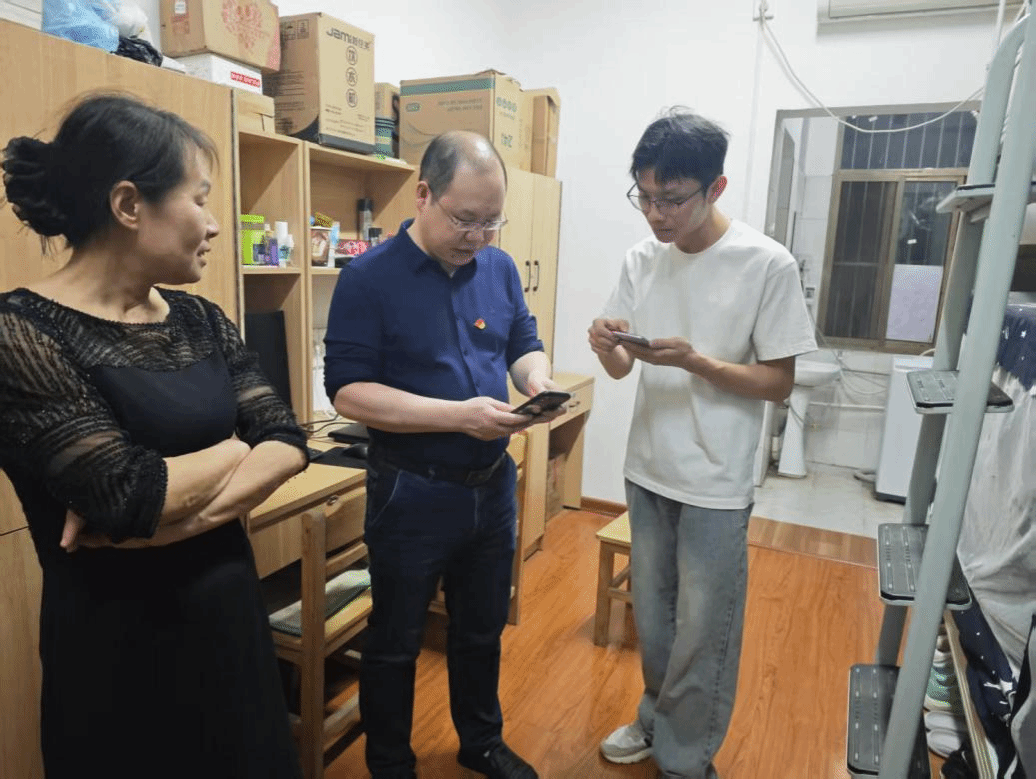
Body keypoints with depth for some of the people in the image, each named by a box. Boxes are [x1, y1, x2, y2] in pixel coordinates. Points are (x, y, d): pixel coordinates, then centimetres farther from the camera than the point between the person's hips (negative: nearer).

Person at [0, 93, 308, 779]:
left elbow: (289, 441, -5)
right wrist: (234, 448, -8)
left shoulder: (200, 320, 3)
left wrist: (175, 519, -19)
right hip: (118, 640, -6)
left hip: (230, 613, 6)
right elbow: (131, 497, -26)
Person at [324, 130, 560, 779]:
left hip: (494, 485, 5)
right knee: (395, 644, 15)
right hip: (412, 494, -5)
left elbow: (525, 345, 12)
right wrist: (458, 415, -28)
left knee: (483, 629, 23)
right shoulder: (368, 278, -14)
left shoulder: (500, 268, 2)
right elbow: (347, 390, -19)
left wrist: (538, 382, -13)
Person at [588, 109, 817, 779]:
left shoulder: (768, 264, -14)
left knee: (702, 635, 9)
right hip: (648, 471, 5)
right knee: (652, 616, 21)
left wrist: (694, 360, -25)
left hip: (716, 485, -5)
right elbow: (623, 367, 4)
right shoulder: (642, 261, 0)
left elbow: (779, 381, -11)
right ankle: (657, 719, 45)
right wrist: (606, 347, -19)